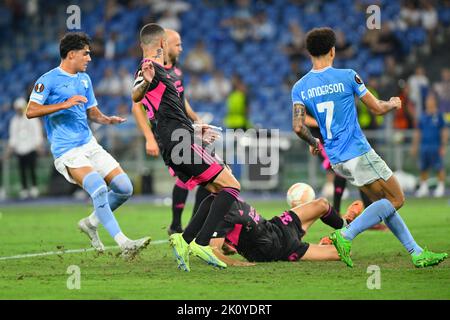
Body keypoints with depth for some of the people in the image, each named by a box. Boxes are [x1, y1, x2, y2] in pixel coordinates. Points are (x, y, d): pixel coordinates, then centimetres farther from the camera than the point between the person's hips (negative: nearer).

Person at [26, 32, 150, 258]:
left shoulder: (84, 79, 17)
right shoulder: (48, 80, -7)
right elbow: (31, 111, -18)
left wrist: (107, 120, 2)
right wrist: (65, 104, -25)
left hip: (90, 144, 8)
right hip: (67, 152, -8)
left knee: (124, 189, -1)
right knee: (99, 189, -27)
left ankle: (91, 223, 21)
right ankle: (123, 244, -29)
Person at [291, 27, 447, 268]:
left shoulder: (299, 88, 3)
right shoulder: (347, 76, -9)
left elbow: (298, 127, -7)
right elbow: (377, 108, -2)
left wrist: (313, 143, 14)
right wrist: (394, 104, 20)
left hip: (336, 160, 7)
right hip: (358, 154, -7)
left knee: (383, 202, 15)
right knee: (396, 199, 2)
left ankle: (416, 253, 12)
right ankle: (346, 236, -11)